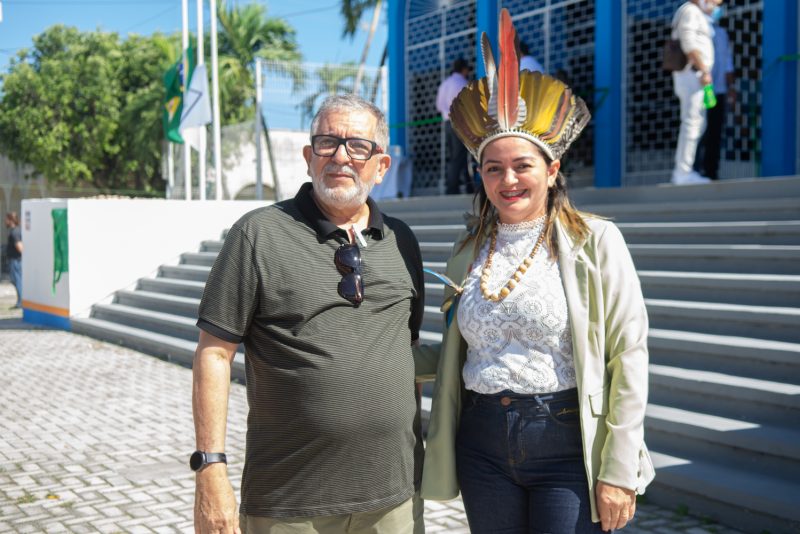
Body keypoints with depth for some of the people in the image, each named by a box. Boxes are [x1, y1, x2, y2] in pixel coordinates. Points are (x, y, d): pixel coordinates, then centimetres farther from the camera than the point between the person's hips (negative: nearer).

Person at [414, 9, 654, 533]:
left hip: (568, 446, -4)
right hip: (482, 445, 4)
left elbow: (628, 358, -7)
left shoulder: (595, 241, -5)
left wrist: (619, 471, -10)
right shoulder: (469, 252, 8)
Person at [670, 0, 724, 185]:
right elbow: (689, 43, -20)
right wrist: (704, 71, -24)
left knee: (696, 124, 11)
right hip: (692, 75, -11)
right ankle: (683, 173, -15)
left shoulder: (696, 15, 25)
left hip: (691, 76, 11)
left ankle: (682, 171, 11)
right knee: (692, 123, -13)